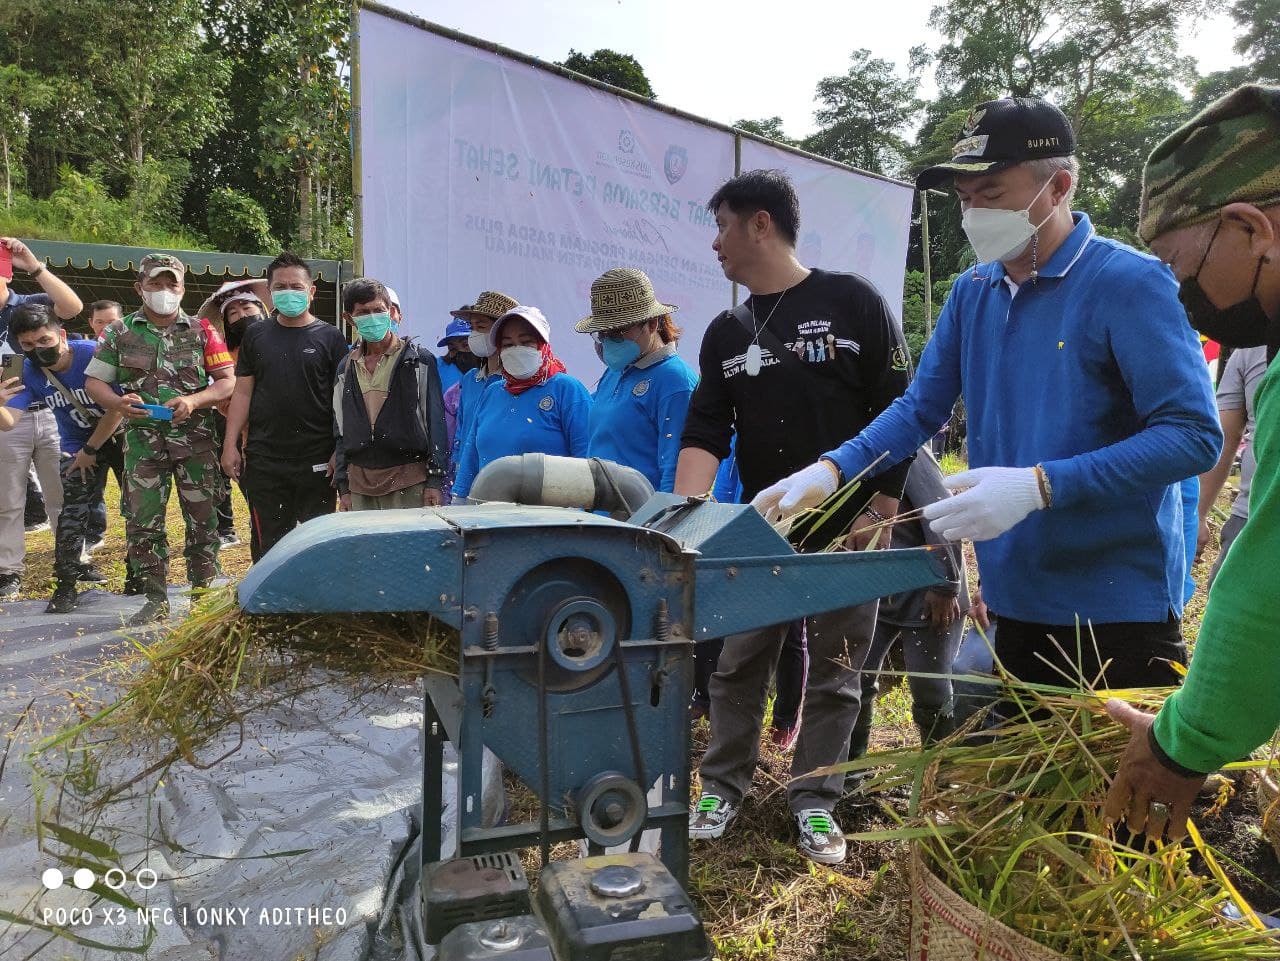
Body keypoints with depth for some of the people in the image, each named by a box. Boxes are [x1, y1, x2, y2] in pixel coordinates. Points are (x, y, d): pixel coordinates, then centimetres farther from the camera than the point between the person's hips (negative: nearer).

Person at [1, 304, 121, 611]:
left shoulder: (94, 354, -27)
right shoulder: (29, 373, -14)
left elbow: (117, 408, -23)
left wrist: (89, 450, -15)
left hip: (119, 436, -2)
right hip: (77, 445, 3)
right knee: (73, 511, -10)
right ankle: (66, 583, -1)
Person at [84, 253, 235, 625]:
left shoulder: (202, 332, 5)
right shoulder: (120, 333, 8)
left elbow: (228, 383, 1)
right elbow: (94, 382, 8)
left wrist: (194, 401, -16)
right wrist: (117, 402, -14)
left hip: (195, 439, -1)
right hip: (143, 440, 1)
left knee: (202, 519, 3)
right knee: (143, 521, 1)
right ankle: (156, 600, 11)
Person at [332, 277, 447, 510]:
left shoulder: (419, 359, 0)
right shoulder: (346, 368, 14)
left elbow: (435, 420, -2)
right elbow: (341, 429, 17)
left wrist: (435, 480, -7)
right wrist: (343, 486, 11)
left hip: (409, 482, -4)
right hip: (360, 482, 4)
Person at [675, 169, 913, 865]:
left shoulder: (852, 302, -5)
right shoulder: (726, 334, 8)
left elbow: (898, 411, -5)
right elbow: (705, 432, 0)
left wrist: (879, 512, -11)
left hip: (848, 533, -3)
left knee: (834, 671, 9)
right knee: (737, 664, 9)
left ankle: (814, 799, 25)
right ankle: (723, 786, 27)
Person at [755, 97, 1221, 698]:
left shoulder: (1130, 283, -13)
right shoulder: (972, 292, 5)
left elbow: (1194, 435, -18)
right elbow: (920, 409, 9)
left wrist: (1039, 485, -28)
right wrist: (831, 469, -8)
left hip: (1116, 609, -5)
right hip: (1014, 598, 6)